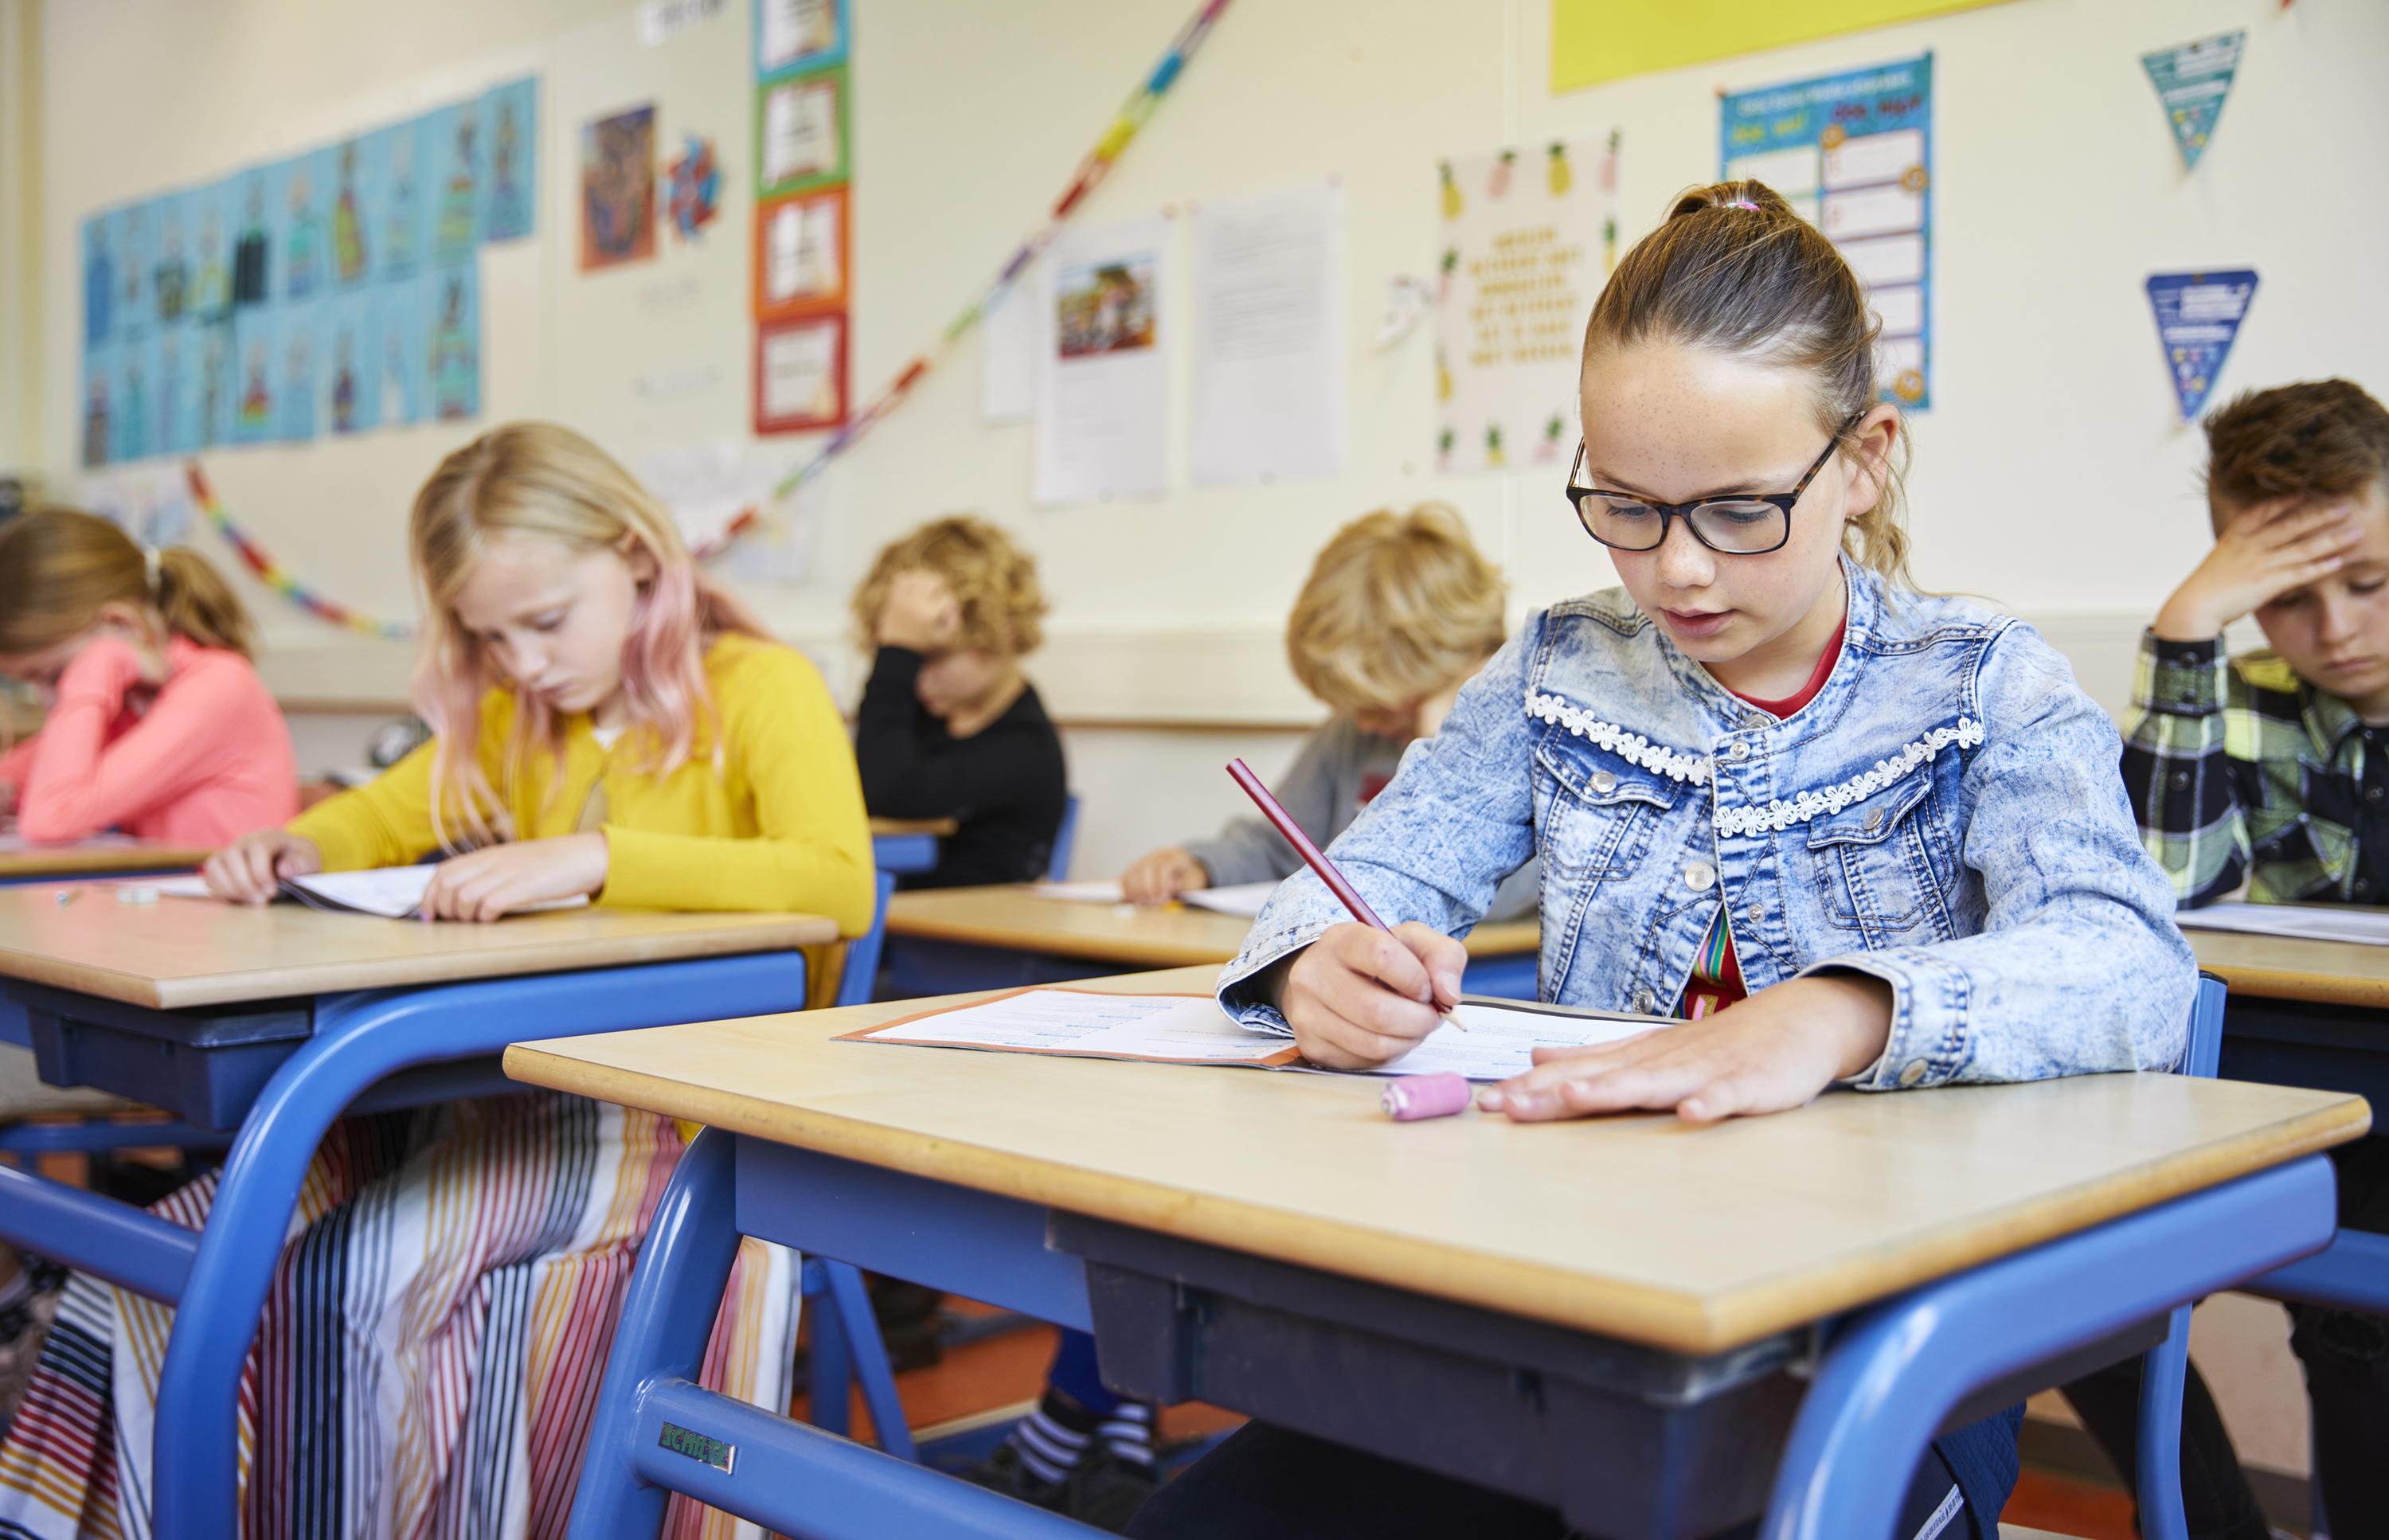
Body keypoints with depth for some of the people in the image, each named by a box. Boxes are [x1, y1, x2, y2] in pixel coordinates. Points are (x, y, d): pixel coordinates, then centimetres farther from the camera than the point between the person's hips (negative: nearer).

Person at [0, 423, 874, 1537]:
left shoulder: (760, 690, -7)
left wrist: (596, 859, -33)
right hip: (529, 1085, 7)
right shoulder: (514, 714, 17)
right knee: (192, 1249, -10)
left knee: (361, 1276, -26)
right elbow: (382, 818, 28)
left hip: (693, 1111, -7)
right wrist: (295, 849, 3)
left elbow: (839, 884, -24)